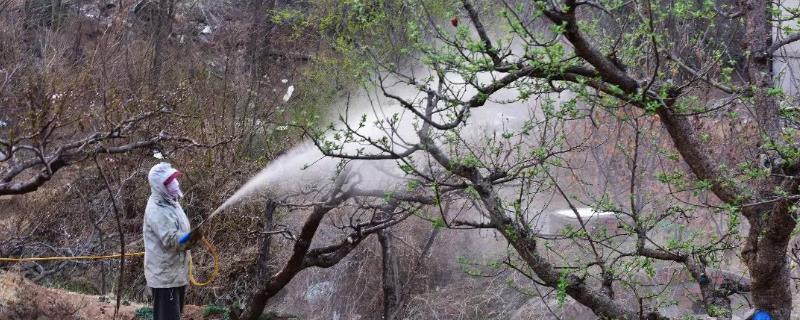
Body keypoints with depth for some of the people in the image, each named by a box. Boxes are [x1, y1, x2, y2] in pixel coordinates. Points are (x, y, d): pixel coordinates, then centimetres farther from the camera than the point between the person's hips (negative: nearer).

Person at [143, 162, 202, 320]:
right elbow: (170, 239, -29)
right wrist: (189, 238, -44)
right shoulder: (156, 210, -19)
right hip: (164, 275, -10)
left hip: (176, 273, 10)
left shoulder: (171, 203, 13)